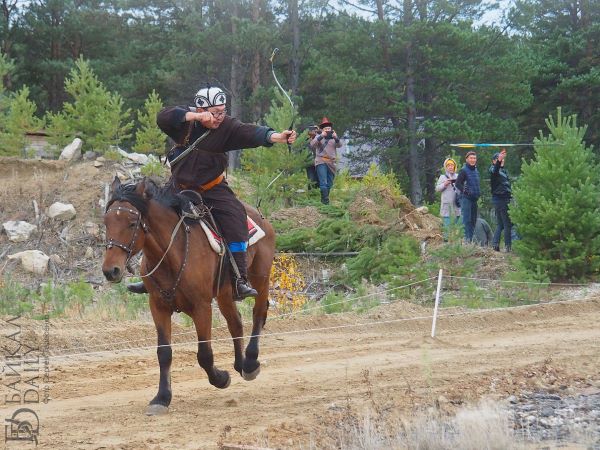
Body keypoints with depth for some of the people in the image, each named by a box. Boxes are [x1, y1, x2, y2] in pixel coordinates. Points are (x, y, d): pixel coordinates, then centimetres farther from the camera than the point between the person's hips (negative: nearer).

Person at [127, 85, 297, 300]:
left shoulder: (227, 127, -12)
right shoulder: (185, 120, -9)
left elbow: (251, 133, -27)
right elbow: (163, 117, -27)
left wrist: (277, 137, -46)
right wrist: (194, 116, -38)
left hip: (212, 188, -2)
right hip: (180, 186, 2)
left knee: (234, 216, -23)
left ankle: (239, 280, -22)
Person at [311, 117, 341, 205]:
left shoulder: (333, 137, 11)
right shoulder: (319, 136, 4)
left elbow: (339, 145, -4)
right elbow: (312, 144, -14)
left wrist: (336, 138, -23)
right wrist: (321, 136, -26)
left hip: (331, 163, 4)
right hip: (321, 162, -4)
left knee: (329, 183, 8)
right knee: (323, 183, -14)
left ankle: (324, 199, 18)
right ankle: (325, 200, -16)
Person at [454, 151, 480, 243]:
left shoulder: (476, 171, 16)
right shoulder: (464, 170, -7)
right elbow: (457, 183, -12)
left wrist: (478, 193, 15)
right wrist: (465, 191, -21)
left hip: (474, 199, 8)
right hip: (466, 198, -8)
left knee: (473, 220, 9)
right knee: (467, 219, -11)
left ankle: (470, 239, 14)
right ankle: (466, 239, -12)